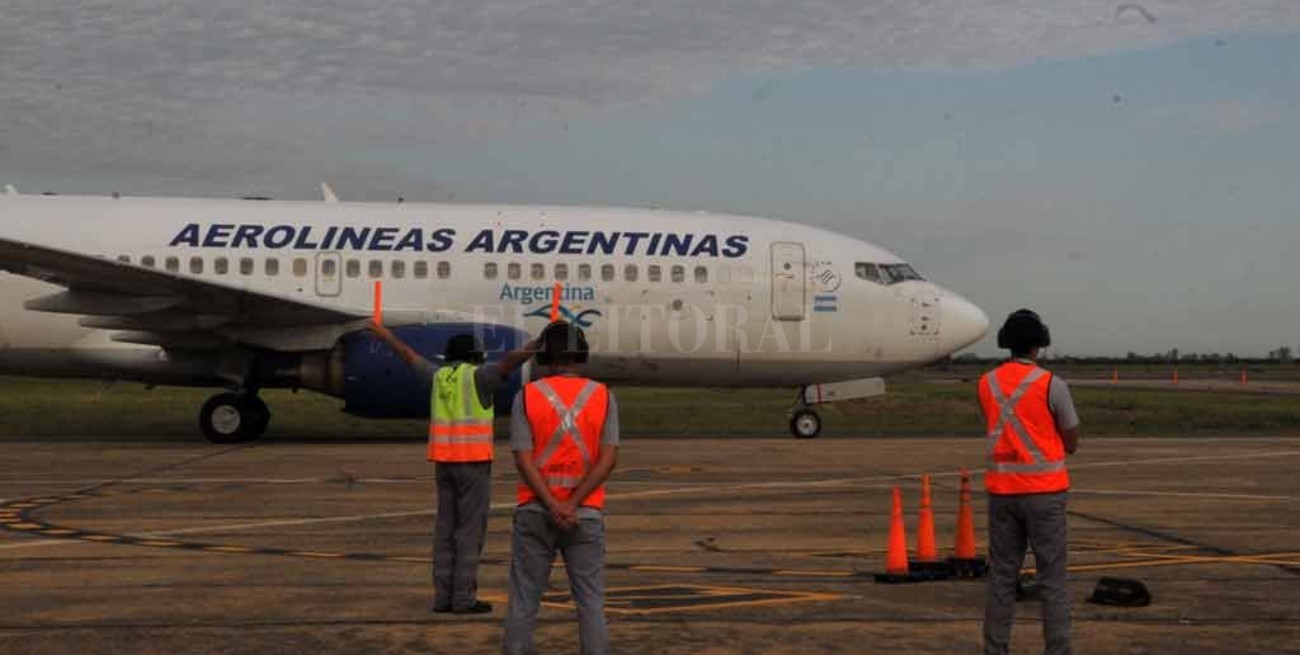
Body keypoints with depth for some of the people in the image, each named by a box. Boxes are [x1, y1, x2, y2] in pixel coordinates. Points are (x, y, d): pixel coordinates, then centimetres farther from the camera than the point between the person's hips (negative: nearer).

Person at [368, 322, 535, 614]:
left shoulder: (440, 375, 11)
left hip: (444, 461, 7)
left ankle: (444, 596, 7)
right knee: (471, 529, -3)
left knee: (447, 528, 8)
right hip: (472, 461, -6)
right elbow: (509, 361, -25)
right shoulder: (479, 376, -7)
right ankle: (464, 598, -4)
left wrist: (388, 337, 42)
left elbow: (410, 356, 26)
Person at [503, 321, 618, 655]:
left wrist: (554, 509, -15)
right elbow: (608, 459, -9)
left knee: (523, 601, 6)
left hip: (534, 513, 0)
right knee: (591, 602, 5)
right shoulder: (603, 396, 0)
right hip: (587, 515, 0)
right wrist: (572, 506, -13)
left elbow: (523, 461, -11)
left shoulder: (526, 397, -3)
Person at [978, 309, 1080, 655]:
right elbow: (1072, 443, -2)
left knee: (1001, 576, 9)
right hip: (1043, 492, -4)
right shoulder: (1051, 385, -10)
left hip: (1001, 490, 4)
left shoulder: (987, 384, 4)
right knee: (1052, 579, 1)